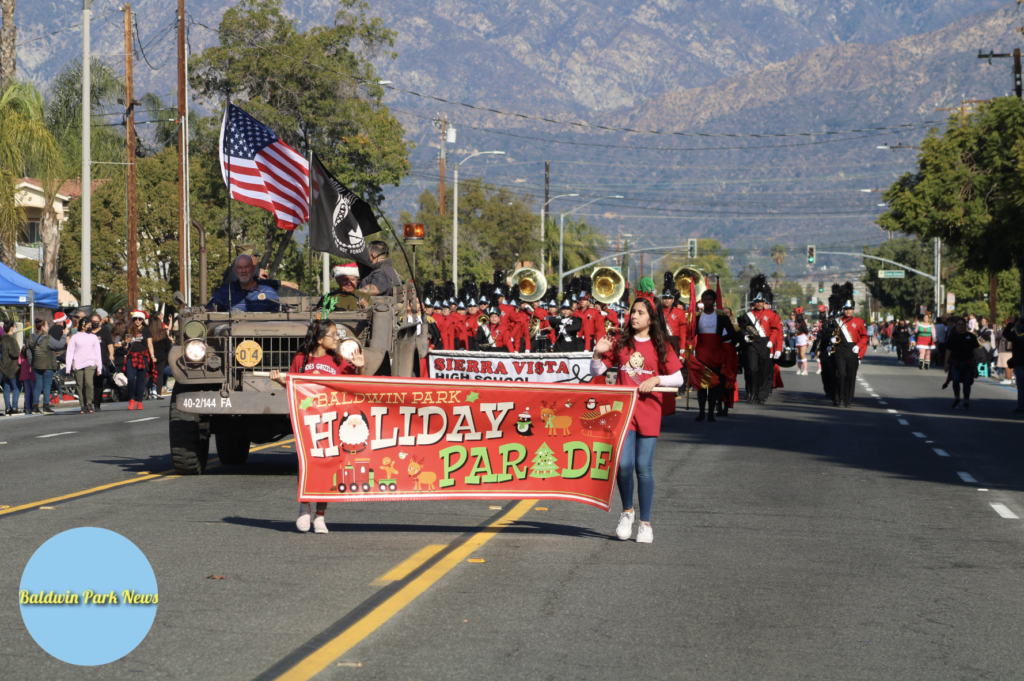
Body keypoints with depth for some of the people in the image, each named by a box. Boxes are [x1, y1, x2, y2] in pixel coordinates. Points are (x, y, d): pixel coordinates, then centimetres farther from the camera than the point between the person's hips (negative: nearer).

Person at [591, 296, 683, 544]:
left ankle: (645, 523, 8)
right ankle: (627, 510, 14)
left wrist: (657, 379, -10)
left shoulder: (661, 347, 5)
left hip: (648, 412, -1)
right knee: (623, 463, -11)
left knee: (643, 467, -2)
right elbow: (597, 371, 11)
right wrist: (597, 353, -7)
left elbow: (678, 378, 6)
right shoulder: (620, 343, 8)